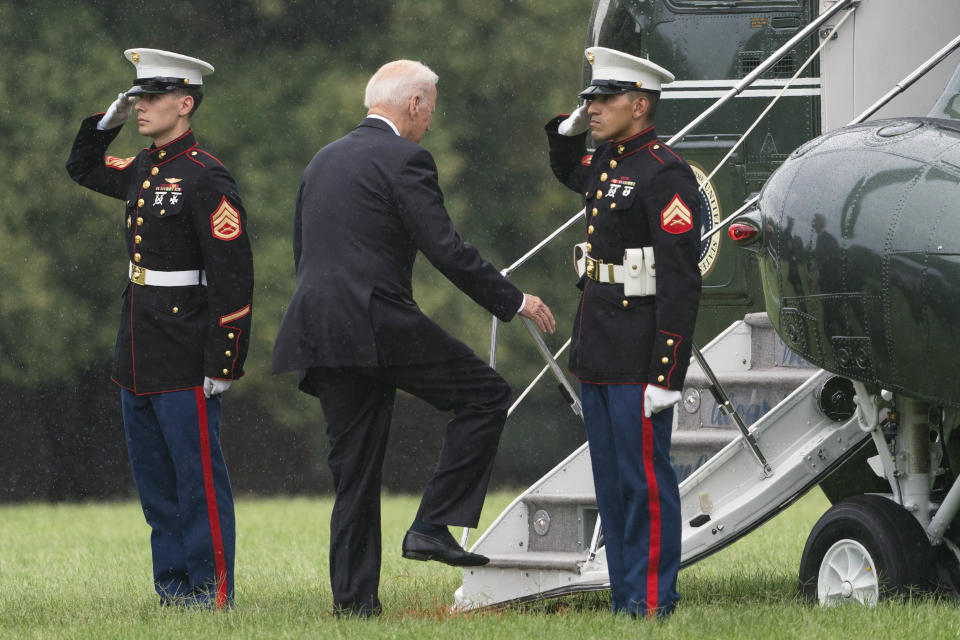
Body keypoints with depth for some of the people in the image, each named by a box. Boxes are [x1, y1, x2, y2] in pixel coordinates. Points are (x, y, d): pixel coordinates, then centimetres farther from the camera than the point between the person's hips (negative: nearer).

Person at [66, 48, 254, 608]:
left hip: (185, 362, -9)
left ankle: (212, 596, 1)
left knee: (199, 477, -3)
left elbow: (233, 276, -17)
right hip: (138, 361, 9)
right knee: (154, 481, 13)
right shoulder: (143, 170, 11)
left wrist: (224, 363, -18)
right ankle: (174, 589, 20)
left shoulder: (206, 178, -14)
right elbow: (82, 168, 32)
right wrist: (107, 121, 13)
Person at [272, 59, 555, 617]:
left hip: (317, 327, 8)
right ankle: (433, 526, -3)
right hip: (378, 322, -8)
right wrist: (514, 301, -3)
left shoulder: (323, 161, 20)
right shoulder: (404, 159, -5)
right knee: (485, 394, 3)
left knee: (355, 469, 11)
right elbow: (447, 249, -11)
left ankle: (354, 599, 7)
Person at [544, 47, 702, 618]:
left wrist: (666, 375, -22)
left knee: (646, 482, -5)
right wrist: (569, 127, 17)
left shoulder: (666, 175, -15)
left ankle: (654, 606, -1)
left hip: (639, 357, -9)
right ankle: (627, 605, 17)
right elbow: (570, 174, 39)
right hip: (598, 352, 9)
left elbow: (681, 284, -19)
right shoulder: (609, 162, 12)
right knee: (612, 484, 12)